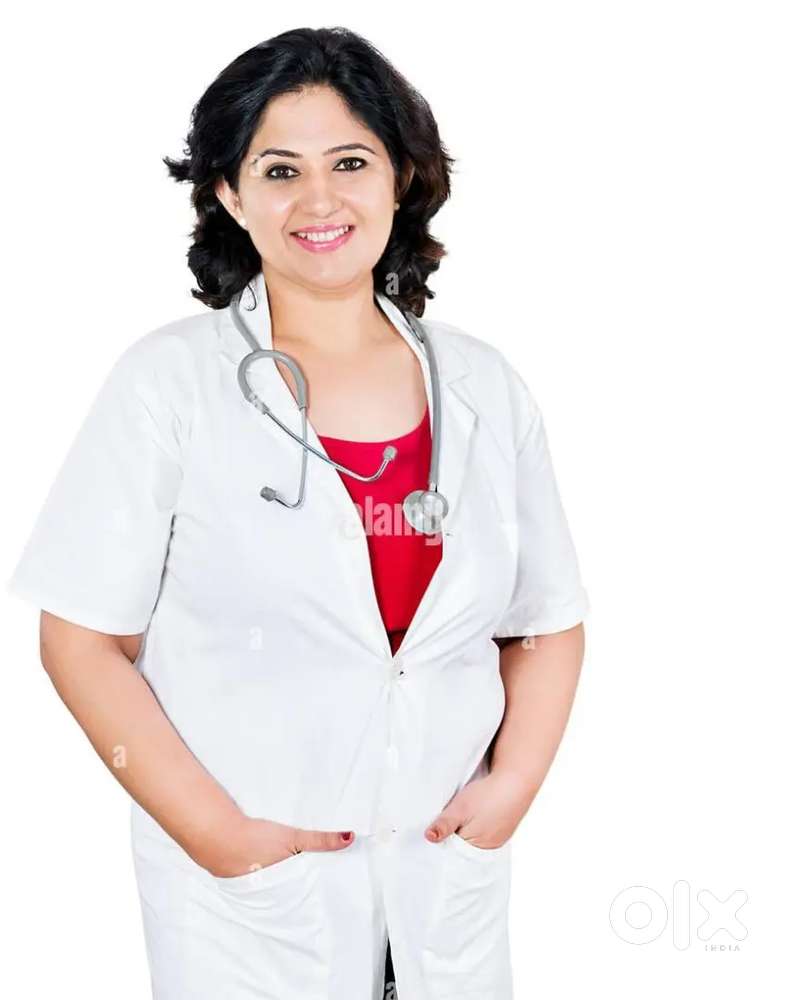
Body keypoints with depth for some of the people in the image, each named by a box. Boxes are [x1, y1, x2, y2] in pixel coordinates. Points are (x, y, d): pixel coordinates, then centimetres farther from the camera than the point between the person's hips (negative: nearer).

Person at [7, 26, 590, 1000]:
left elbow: (549, 622, 7)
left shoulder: (482, 386, 1)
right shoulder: (168, 381, -8)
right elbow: (83, 640, -9)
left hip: (450, 871, 3)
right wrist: (219, 833, -13)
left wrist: (511, 788, -6)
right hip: (245, 892, -3)